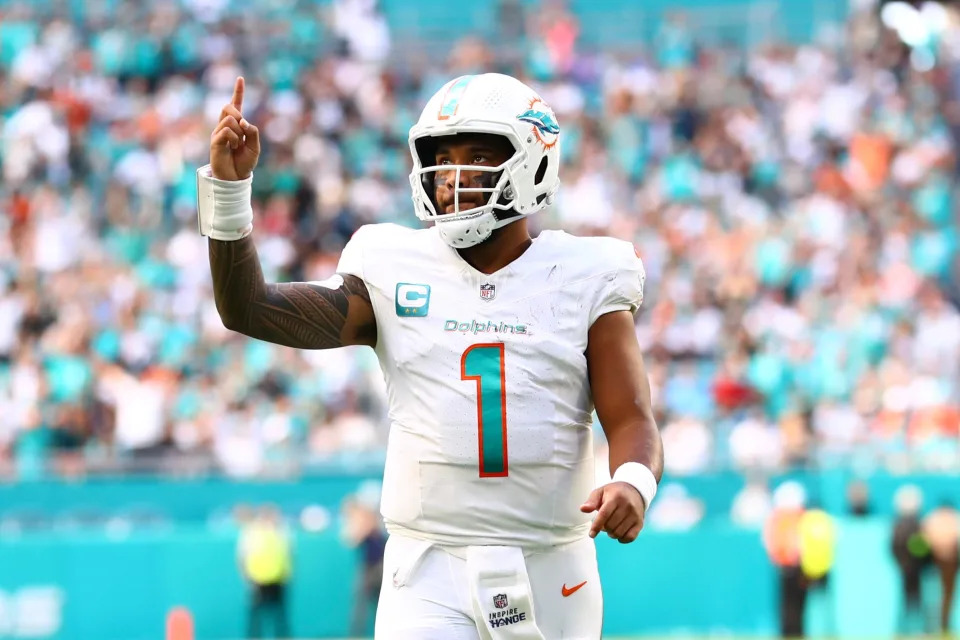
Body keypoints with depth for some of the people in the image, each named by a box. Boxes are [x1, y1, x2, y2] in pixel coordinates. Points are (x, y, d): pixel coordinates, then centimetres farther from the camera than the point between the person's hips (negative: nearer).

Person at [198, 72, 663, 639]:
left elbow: (632, 420, -3)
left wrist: (633, 482, -26)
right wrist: (228, 187, -15)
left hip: (549, 577, 1)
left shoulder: (582, 282, 2)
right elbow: (250, 309, -3)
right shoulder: (394, 274, 4)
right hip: (431, 576, 0)